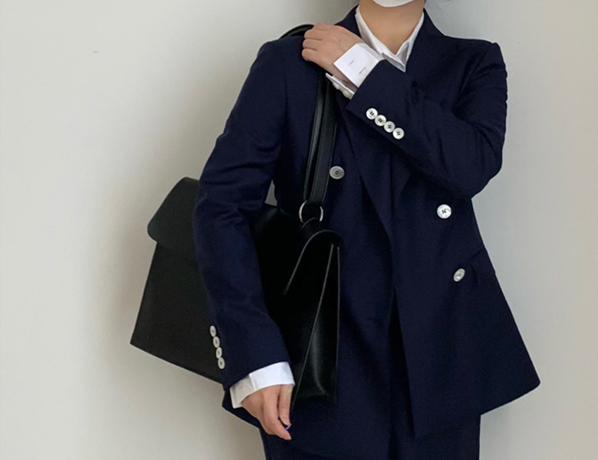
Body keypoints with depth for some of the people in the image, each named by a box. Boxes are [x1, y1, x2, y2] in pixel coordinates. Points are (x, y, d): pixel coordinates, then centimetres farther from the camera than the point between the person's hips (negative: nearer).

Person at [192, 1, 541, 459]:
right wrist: (253, 355, -17)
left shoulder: (475, 64, 5)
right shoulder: (287, 63, -1)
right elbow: (223, 202, -8)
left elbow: (475, 165, -15)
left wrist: (364, 73, -14)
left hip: (438, 363, 2)